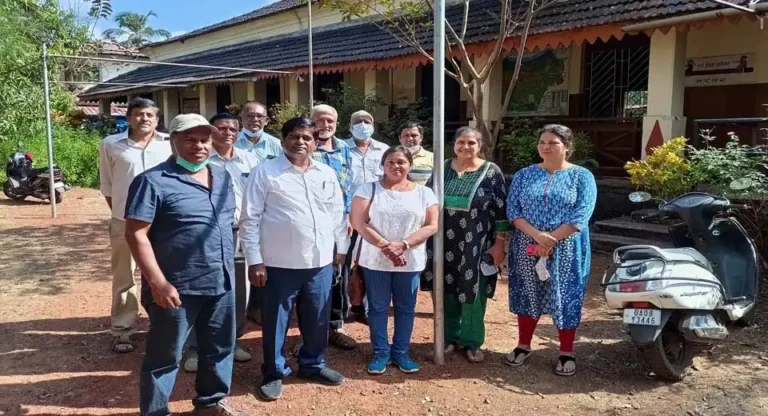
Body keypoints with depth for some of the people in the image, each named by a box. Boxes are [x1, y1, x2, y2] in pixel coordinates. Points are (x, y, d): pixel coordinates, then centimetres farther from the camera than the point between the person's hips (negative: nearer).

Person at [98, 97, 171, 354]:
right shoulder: (111, 145, -1)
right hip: (124, 222, 0)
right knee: (124, 278, 10)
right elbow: (107, 184, 7)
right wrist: (119, 212, 6)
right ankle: (122, 331, 22)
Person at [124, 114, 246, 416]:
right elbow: (135, 234, -15)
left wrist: (228, 266, 15)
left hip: (221, 282, 7)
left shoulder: (222, 177, 10)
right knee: (165, 356, 7)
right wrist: (158, 282, -19)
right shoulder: (153, 181, -11)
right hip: (177, 286, -6)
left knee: (220, 348, 19)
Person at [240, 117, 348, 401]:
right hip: (280, 264, -4)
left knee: (317, 320, 16)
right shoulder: (265, 172, -5)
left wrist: (341, 248, 15)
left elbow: (338, 214, 15)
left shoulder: (327, 173, 8)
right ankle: (274, 374, 26)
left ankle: (313, 365, 36)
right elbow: (250, 219, -7)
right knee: (276, 322, 8)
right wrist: (254, 260, -10)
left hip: (321, 262, 4)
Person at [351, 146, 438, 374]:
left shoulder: (424, 193, 4)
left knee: (406, 307, 10)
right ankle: (381, 352, 21)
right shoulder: (368, 189, 0)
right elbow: (359, 222, -7)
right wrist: (385, 245, -16)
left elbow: (432, 226, -2)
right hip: (375, 260, -1)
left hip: (411, 262, 1)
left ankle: (401, 352, 24)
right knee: (378, 307, 7)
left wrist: (403, 245, -15)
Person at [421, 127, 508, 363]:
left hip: (476, 244, -3)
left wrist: (499, 243, -7)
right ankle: (450, 336, 28)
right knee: (447, 290, 11)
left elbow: (500, 209, -4)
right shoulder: (443, 168, 4)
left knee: (473, 292, 6)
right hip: (445, 242, 3)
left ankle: (472, 342, 22)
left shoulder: (491, 172, -4)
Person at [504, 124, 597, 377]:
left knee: (565, 299, 5)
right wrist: (536, 235, -18)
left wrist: (551, 240, -19)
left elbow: (581, 214, -11)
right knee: (527, 296, 11)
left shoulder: (581, 176, -1)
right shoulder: (524, 175, 6)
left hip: (566, 251, -2)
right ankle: (523, 346, 27)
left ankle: (566, 353, 20)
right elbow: (512, 210, -3)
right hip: (527, 248, 3)